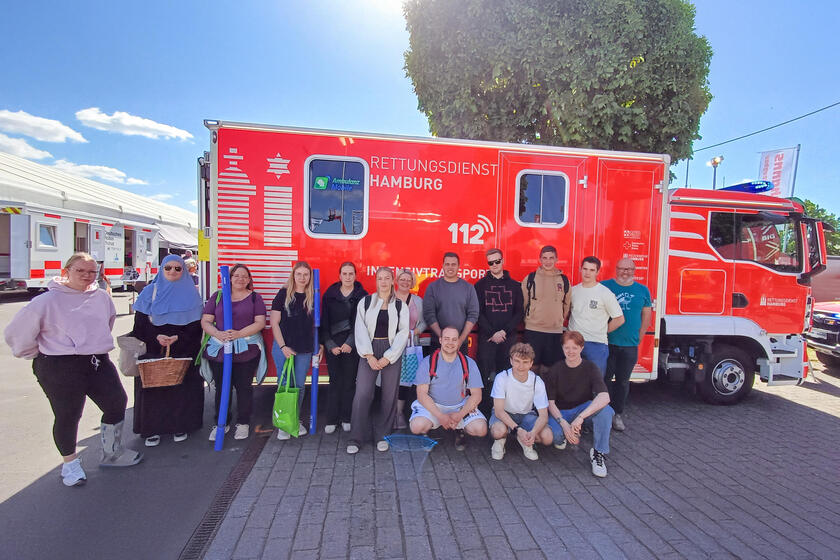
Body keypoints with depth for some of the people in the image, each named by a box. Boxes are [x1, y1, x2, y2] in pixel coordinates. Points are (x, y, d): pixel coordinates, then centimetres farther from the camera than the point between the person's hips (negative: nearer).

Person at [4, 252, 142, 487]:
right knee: (67, 416, 4)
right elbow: (17, 333, -1)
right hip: (60, 369, -5)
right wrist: (40, 354, 6)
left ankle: (112, 453, 28)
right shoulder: (48, 301, -9)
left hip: (99, 363, 5)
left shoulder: (101, 297, 5)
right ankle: (70, 462, 29)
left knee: (117, 403, 6)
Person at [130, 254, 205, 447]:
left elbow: (196, 325, 1)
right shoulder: (150, 292, 7)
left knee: (182, 387, 0)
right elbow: (139, 324, 3)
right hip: (152, 352, 1)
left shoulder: (190, 294, 5)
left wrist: (178, 338, -13)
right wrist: (156, 338, -12)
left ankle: (180, 426, 14)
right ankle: (152, 428, 14)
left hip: (183, 353, 0)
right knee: (152, 387, 0)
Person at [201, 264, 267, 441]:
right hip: (219, 349, 2)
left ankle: (243, 423, 20)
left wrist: (239, 333, -17)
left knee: (244, 387, 5)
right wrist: (218, 334, -15)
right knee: (221, 387, 9)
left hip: (246, 349, -1)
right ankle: (220, 423, 25)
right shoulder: (217, 296, 9)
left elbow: (260, 322, -4)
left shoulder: (254, 297, 5)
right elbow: (205, 321, 5)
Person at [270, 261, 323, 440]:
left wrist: (320, 345, 6)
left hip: (305, 349, 3)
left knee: (300, 385, 10)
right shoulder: (283, 294, -2)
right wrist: (282, 346, -10)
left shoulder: (313, 296, 6)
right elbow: (274, 322, -4)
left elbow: (316, 323, 13)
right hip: (283, 347, -2)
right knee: (284, 385, 4)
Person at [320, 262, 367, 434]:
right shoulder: (329, 294, 5)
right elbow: (324, 322, 3)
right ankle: (331, 420, 16)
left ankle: (346, 419, 18)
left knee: (350, 381, 5)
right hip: (333, 344, 1)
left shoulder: (362, 295, 1)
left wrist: (351, 343, -12)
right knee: (335, 381, 4)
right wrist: (330, 345, -5)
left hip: (353, 345, -1)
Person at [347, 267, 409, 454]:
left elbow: (403, 333, 0)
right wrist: (369, 356, -8)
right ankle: (356, 438, 7)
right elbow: (361, 331, 1)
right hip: (369, 351, 0)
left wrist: (387, 358, -8)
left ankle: (382, 435, 19)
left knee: (389, 394, 3)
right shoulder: (365, 302, 5)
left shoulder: (400, 306, 5)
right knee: (362, 393, -6)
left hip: (392, 352, 1)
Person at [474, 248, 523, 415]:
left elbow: (519, 312, 6)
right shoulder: (480, 285, 6)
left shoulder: (514, 285, 10)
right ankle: (484, 412, 8)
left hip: (509, 337, 1)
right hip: (486, 338, -1)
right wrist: (492, 333, -10)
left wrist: (504, 331, -7)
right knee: (485, 376, -2)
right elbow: (477, 312, -1)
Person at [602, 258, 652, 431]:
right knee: (605, 378, 3)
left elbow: (646, 315, 12)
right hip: (607, 343, -2)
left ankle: (617, 414, 23)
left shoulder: (643, 290, 7)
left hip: (630, 346, 2)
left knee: (623, 381, 10)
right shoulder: (604, 286, -1)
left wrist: (638, 338, 7)